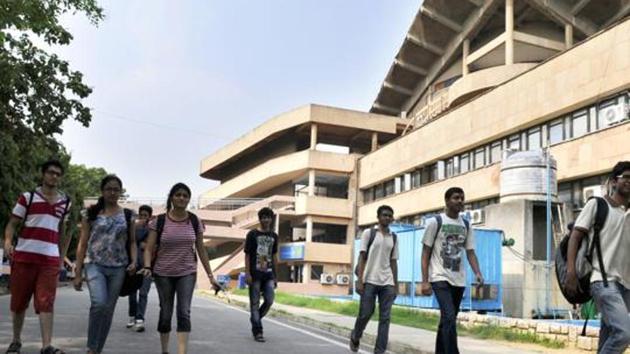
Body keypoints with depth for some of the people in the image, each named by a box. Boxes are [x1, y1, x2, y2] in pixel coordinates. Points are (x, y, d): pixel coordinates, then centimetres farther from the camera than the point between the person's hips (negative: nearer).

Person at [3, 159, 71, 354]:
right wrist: (8, 242, -16)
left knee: (46, 303, -8)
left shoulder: (65, 202, 11)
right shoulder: (28, 197, 4)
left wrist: (62, 258, 16)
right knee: (19, 301, 8)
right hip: (24, 256, -1)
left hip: (50, 259, 1)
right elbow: (12, 223, 3)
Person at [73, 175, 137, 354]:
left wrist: (134, 261, -8)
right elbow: (82, 244, 4)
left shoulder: (128, 215, 8)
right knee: (99, 303, -22)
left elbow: (132, 242, 12)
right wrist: (78, 273, 0)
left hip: (118, 268, 2)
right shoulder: (91, 213, 4)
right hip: (95, 265, -2)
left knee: (108, 310, 6)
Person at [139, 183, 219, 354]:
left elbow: (201, 250, 6)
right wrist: (147, 267, -25)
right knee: (166, 314, 8)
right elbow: (149, 248, -6)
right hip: (163, 274, 0)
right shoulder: (159, 221, -6)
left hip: (187, 273, 1)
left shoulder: (194, 221, 0)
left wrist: (210, 275, 5)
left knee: (184, 312, -12)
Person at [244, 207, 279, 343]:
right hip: (255, 274, -4)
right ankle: (257, 331, 6)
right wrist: (247, 273, -9)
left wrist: (275, 275, 13)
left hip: (268, 274, 4)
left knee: (269, 301, -3)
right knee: (255, 302, 0)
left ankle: (255, 320, 22)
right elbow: (247, 255, -2)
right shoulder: (252, 234, -1)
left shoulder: (273, 236, 11)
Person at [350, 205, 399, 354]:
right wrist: (359, 280, -10)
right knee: (365, 314, 2)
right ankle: (355, 337, 30)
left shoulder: (393, 237, 13)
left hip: (387, 283, 3)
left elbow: (393, 262, 14)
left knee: (385, 318, -2)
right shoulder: (368, 233, 2)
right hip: (370, 281, -3)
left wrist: (395, 285, 9)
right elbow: (362, 257, -2)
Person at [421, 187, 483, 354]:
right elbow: (426, 253, -3)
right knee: (449, 318, -18)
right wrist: (424, 281, -11)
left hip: (459, 280, 6)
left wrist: (477, 273, -9)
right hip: (440, 278, -5)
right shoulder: (435, 222, -4)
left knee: (446, 320, 13)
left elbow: (470, 252, 10)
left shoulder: (466, 225, 10)